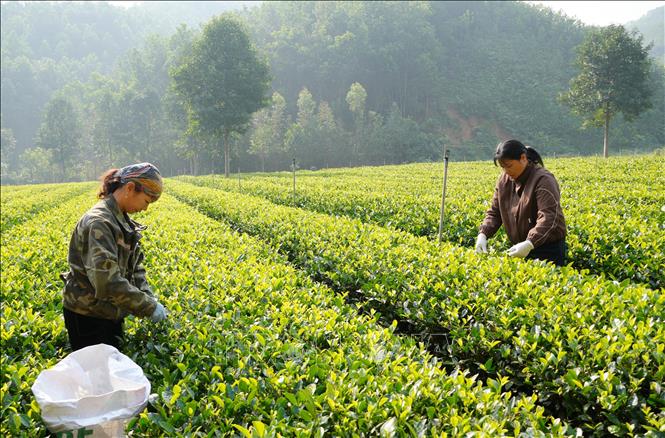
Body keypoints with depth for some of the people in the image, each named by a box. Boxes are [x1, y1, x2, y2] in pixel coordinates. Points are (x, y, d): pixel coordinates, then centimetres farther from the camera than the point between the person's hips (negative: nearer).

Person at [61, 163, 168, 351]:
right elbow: (107, 281, -31)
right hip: (87, 317, -9)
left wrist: (149, 298, -6)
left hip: (110, 313, 9)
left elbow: (134, 266, 9)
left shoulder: (122, 221, 5)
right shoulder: (99, 222, -24)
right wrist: (149, 307, -24)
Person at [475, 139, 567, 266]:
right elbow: (494, 212, 5)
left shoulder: (542, 180, -18)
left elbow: (548, 218, -27)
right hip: (520, 247, 6)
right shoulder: (504, 180, 4)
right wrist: (483, 234, -12)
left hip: (547, 249, -6)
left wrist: (529, 243, -39)